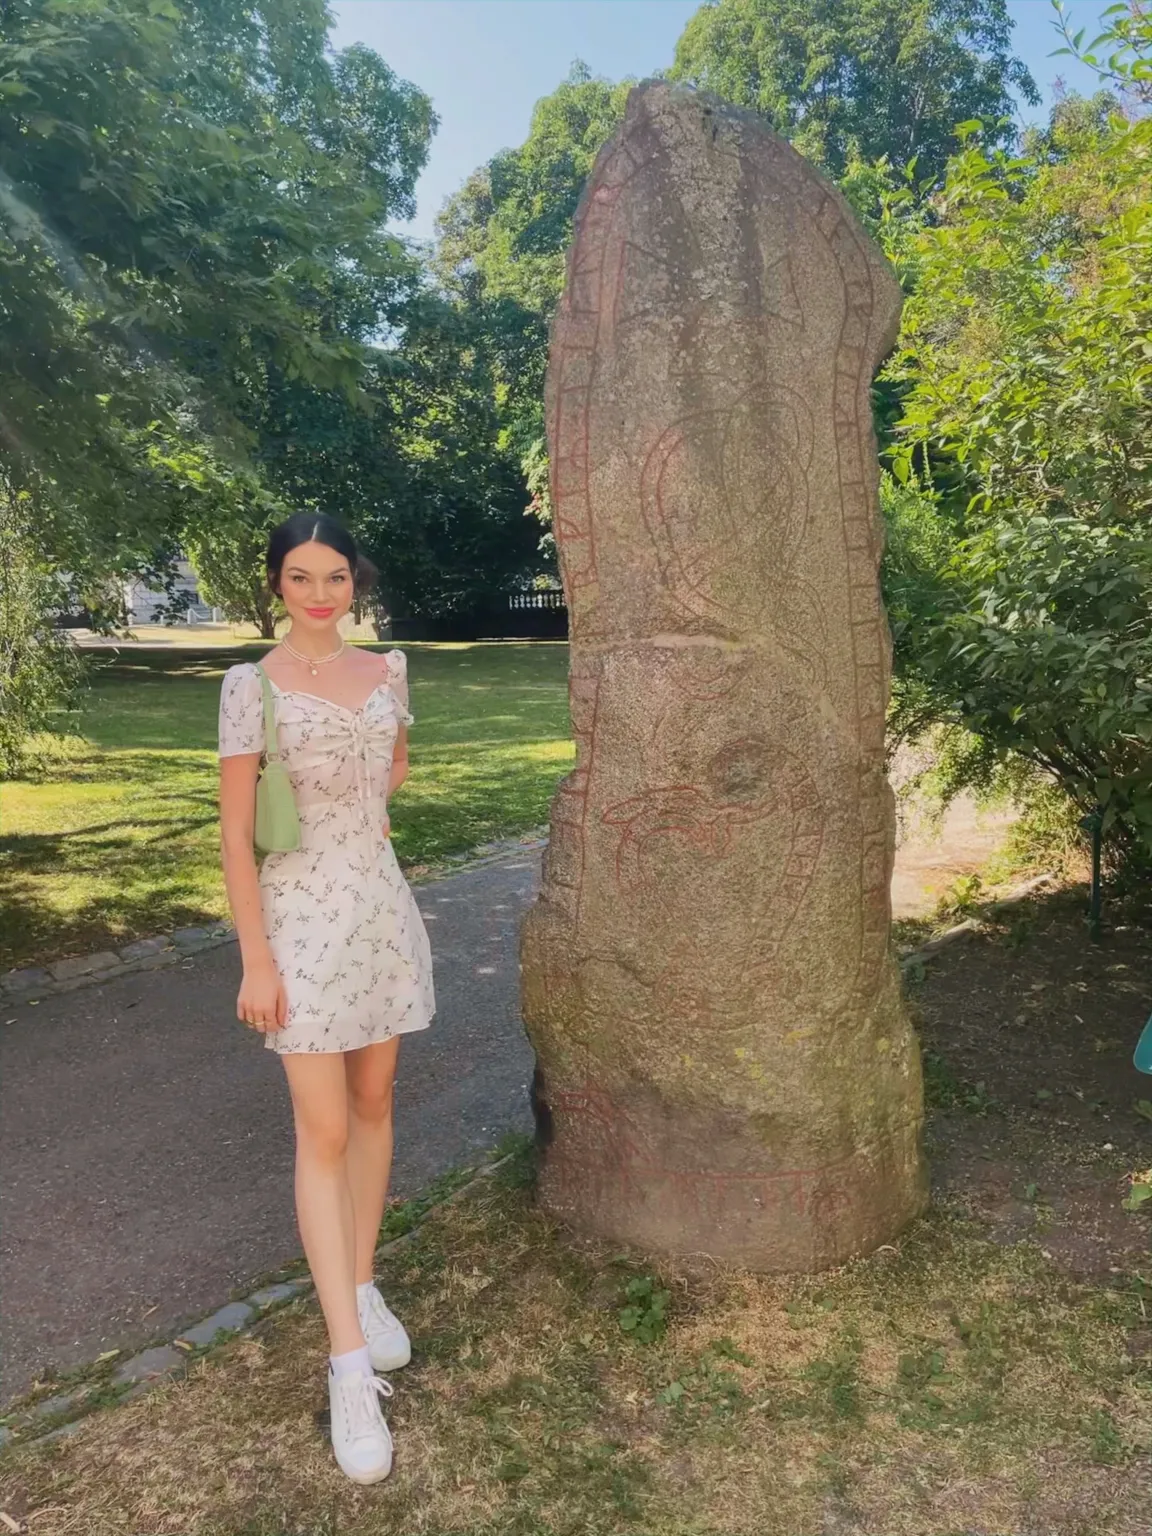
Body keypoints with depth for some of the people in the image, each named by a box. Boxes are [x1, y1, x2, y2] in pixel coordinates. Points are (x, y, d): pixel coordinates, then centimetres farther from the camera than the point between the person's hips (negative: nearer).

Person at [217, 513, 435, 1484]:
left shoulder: (387, 669, 6)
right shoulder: (252, 685, -8)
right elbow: (235, 833, -9)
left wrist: (352, 810, 6)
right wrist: (256, 960, -12)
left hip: (383, 905, 5)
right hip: (304, 917, -5)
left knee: (374, 1100, 13)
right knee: (324, 1129, -3)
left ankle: (363, 1287, 31)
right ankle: (350, 1362, 4)